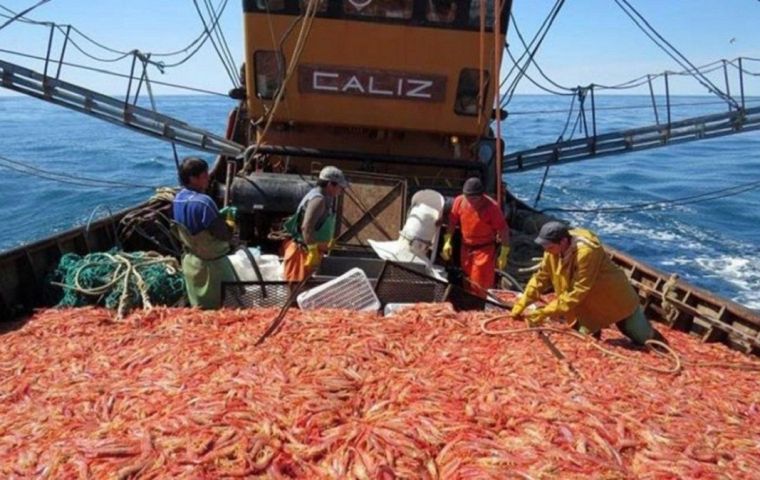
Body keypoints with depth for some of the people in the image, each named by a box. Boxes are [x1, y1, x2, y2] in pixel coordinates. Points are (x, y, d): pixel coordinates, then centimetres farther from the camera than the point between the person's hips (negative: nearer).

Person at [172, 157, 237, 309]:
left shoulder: (177, 199, 1)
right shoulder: (203, 201, -27)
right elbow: (225, 235, -25)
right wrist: (228, 223, -2)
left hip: (189, 260, 9)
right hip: (211, 264, -8)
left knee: (199, 307, 20)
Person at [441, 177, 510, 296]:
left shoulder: (491, 206, -22)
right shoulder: (459, 201, -10)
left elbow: (503, 229, -15)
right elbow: (452, 222, 5)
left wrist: (503, 254, -15)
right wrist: (447, 241, -3)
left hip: (485, 249, -5)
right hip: (466, 248, 5)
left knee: (481, 286, -5)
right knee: (468, 284, 18)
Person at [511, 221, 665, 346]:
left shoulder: (586, 252, -38)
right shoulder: (554, 248, -16)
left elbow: (578, 292, -36)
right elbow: (541, 277, -7)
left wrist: (545, 313, -36)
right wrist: (522, 304, -14)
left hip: (615, 299, -5)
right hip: (588, 306, 6)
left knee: (644, 339, 10)